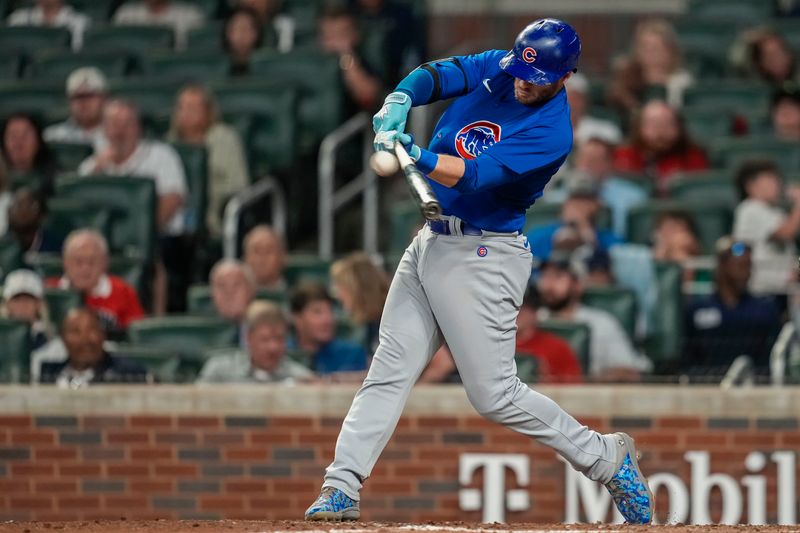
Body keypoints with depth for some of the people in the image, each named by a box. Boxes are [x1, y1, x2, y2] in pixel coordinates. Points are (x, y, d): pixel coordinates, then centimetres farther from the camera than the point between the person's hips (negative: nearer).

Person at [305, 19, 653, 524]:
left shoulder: (552, 133, -19)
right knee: (388, 372, 1)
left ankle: (608, 458, 10)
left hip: (482, 257, -7)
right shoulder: (499, 69, 2)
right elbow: (438, 75, -8)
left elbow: (473, 177, -27)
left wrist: (420, 157, -40)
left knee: (496, 396, -5)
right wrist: (400, 100, -28)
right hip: (430, 244, 7)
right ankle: (341, 489, -1)